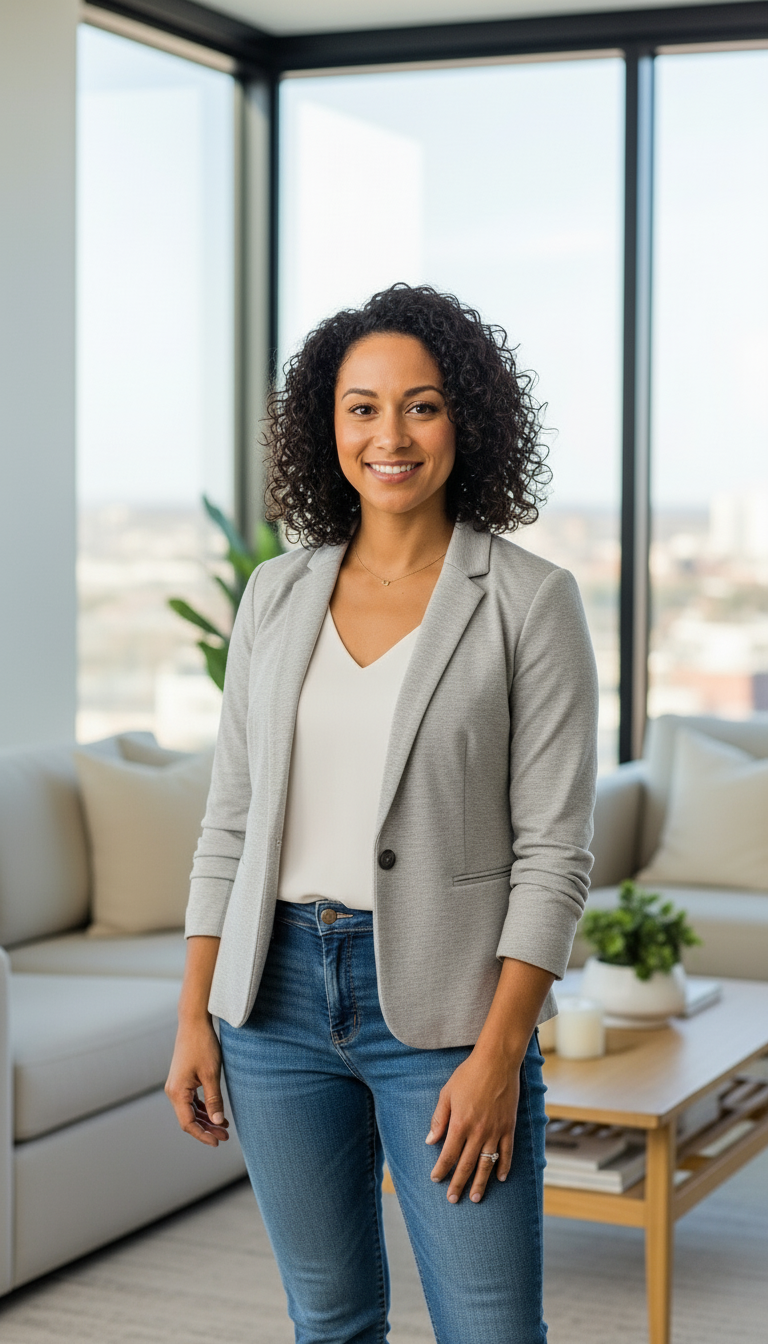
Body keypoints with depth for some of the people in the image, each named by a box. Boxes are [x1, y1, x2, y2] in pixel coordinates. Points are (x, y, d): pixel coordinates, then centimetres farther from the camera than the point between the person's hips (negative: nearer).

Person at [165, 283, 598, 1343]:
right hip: (277, 993, 4)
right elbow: (230, 819, 10)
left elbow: (554, 849, -8)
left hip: (440, 1004, -4)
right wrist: (194, 1016, 6)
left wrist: (498, 1054, -14)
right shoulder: (277, 594, 7)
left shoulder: (532, 602, -6)